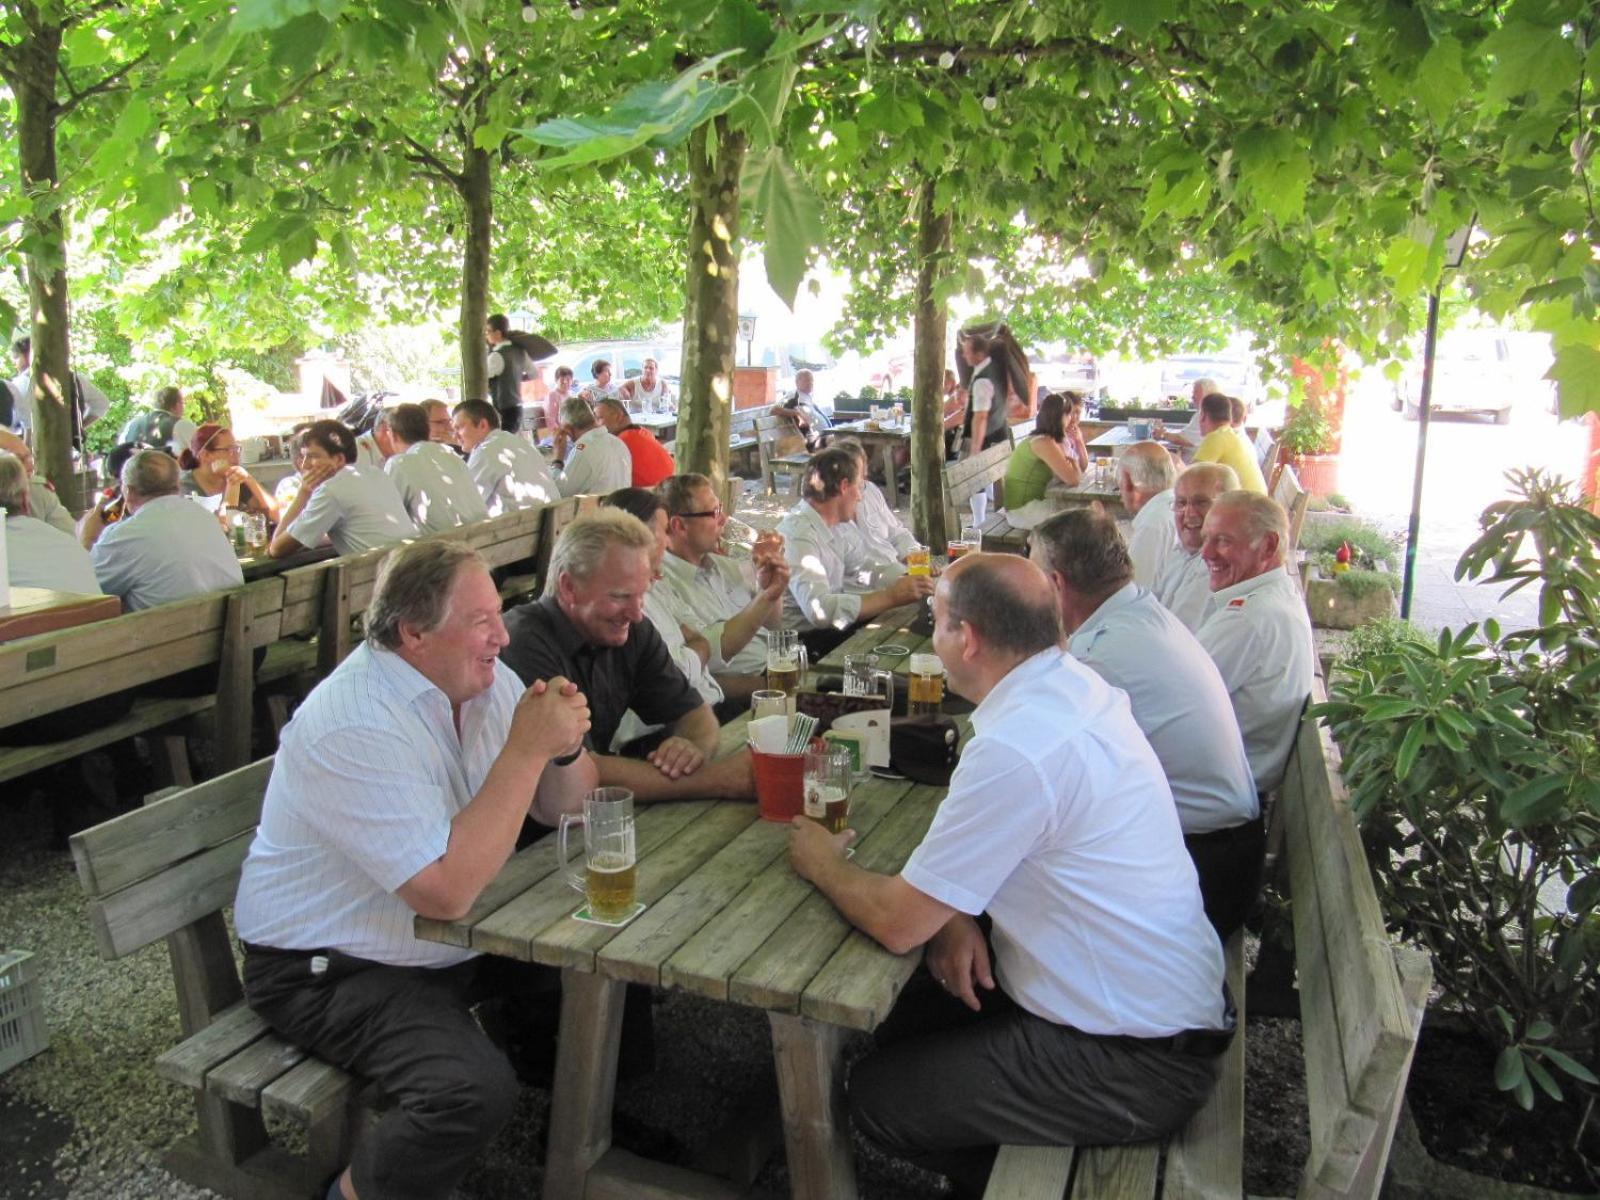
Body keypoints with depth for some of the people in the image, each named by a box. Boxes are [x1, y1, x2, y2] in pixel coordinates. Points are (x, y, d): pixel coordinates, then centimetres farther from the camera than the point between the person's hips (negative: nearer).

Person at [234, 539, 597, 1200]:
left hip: (456, 939, 8)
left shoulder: (479, 677, -4)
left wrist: (564, 745, -19)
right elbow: (447, 891, -34)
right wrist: (525, 749, -32)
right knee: (474, 1089, -27)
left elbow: (561, 806, 3)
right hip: (330, 969, -8)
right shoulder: (354, 725, -28)